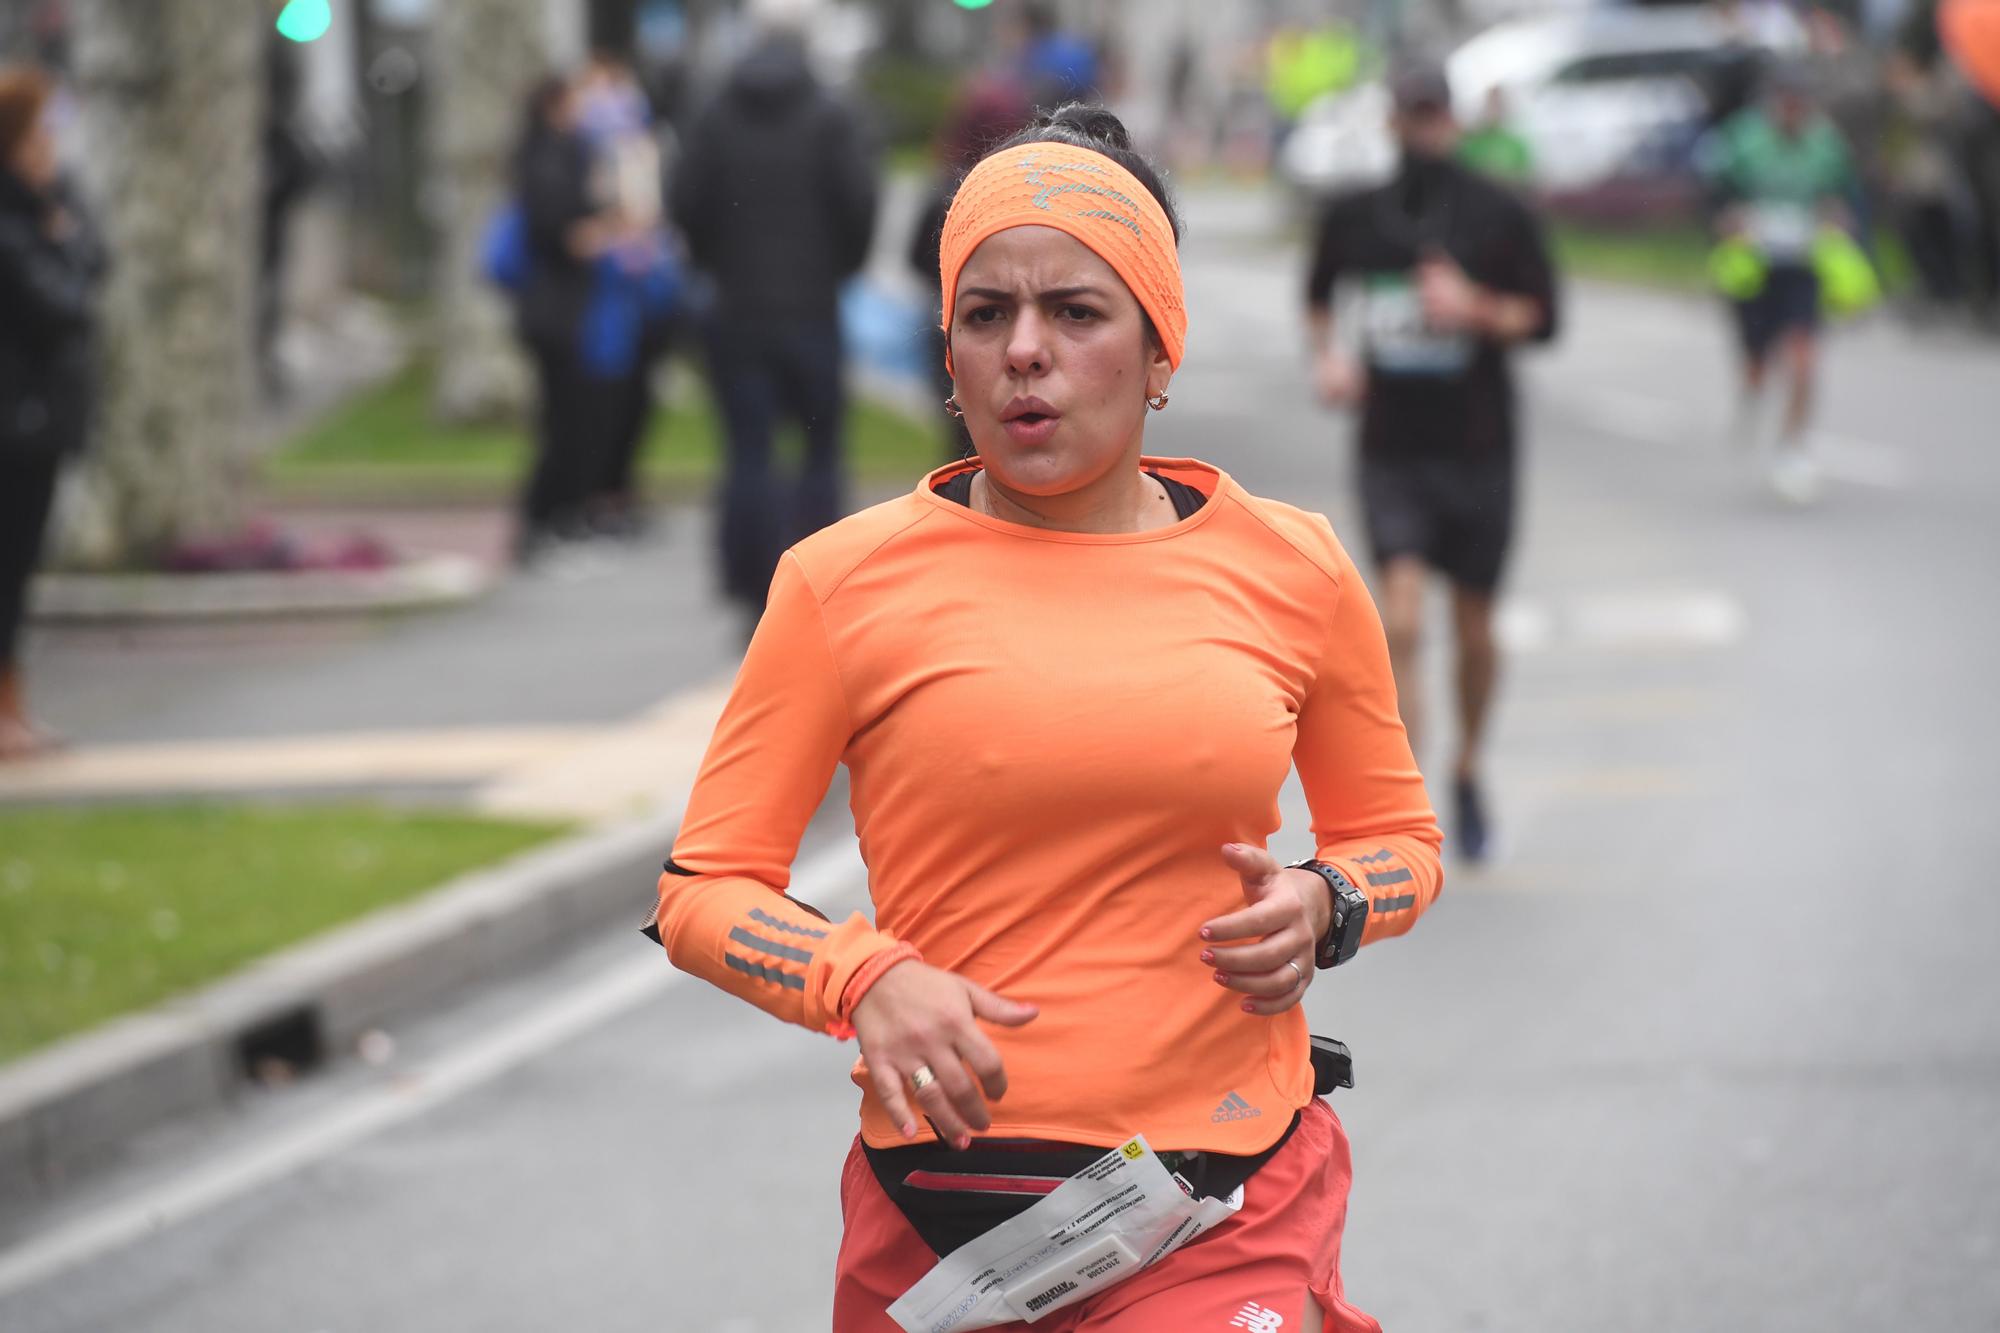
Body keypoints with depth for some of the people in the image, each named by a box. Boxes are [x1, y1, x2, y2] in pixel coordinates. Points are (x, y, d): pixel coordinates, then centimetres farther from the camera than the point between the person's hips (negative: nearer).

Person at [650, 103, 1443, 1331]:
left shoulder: (1288, 570, 6)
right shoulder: (848, 583, 0)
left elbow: (1397, 834, 20)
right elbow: (706, 890, 2)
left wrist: (1323, 905, -2)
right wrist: (866, 981, -17)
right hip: (941, 1212, 0)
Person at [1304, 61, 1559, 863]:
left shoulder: (1500, 215, -4)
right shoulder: (1355, 217, 1)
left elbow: (1542, 318, -2)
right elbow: (1318, 296, 19)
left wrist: (1477, 308, -20)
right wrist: (1326, 356, 1)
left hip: (1479, 450, 0)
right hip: (1391, 453, 0)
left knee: (1474, 630, 11)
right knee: (1400, 624, -15)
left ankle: (1467, 772, 37)